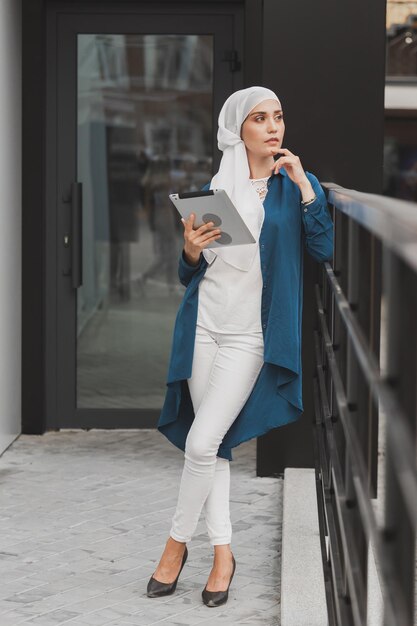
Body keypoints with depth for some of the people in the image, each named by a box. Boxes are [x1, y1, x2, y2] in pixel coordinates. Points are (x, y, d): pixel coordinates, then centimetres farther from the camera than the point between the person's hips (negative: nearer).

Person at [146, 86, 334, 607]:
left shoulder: (296, 186, 4)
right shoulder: (214, 187, 9)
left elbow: (323, 249, -11)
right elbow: (190, 273, 14)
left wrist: (303, 183, -15)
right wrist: (191, 250, -9)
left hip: (250, 334, -3)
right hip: (203, 324, 3)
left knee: (201, 442, -11)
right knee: (214, 445, 5)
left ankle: (177, 541, 9)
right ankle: (222, 552, 16)